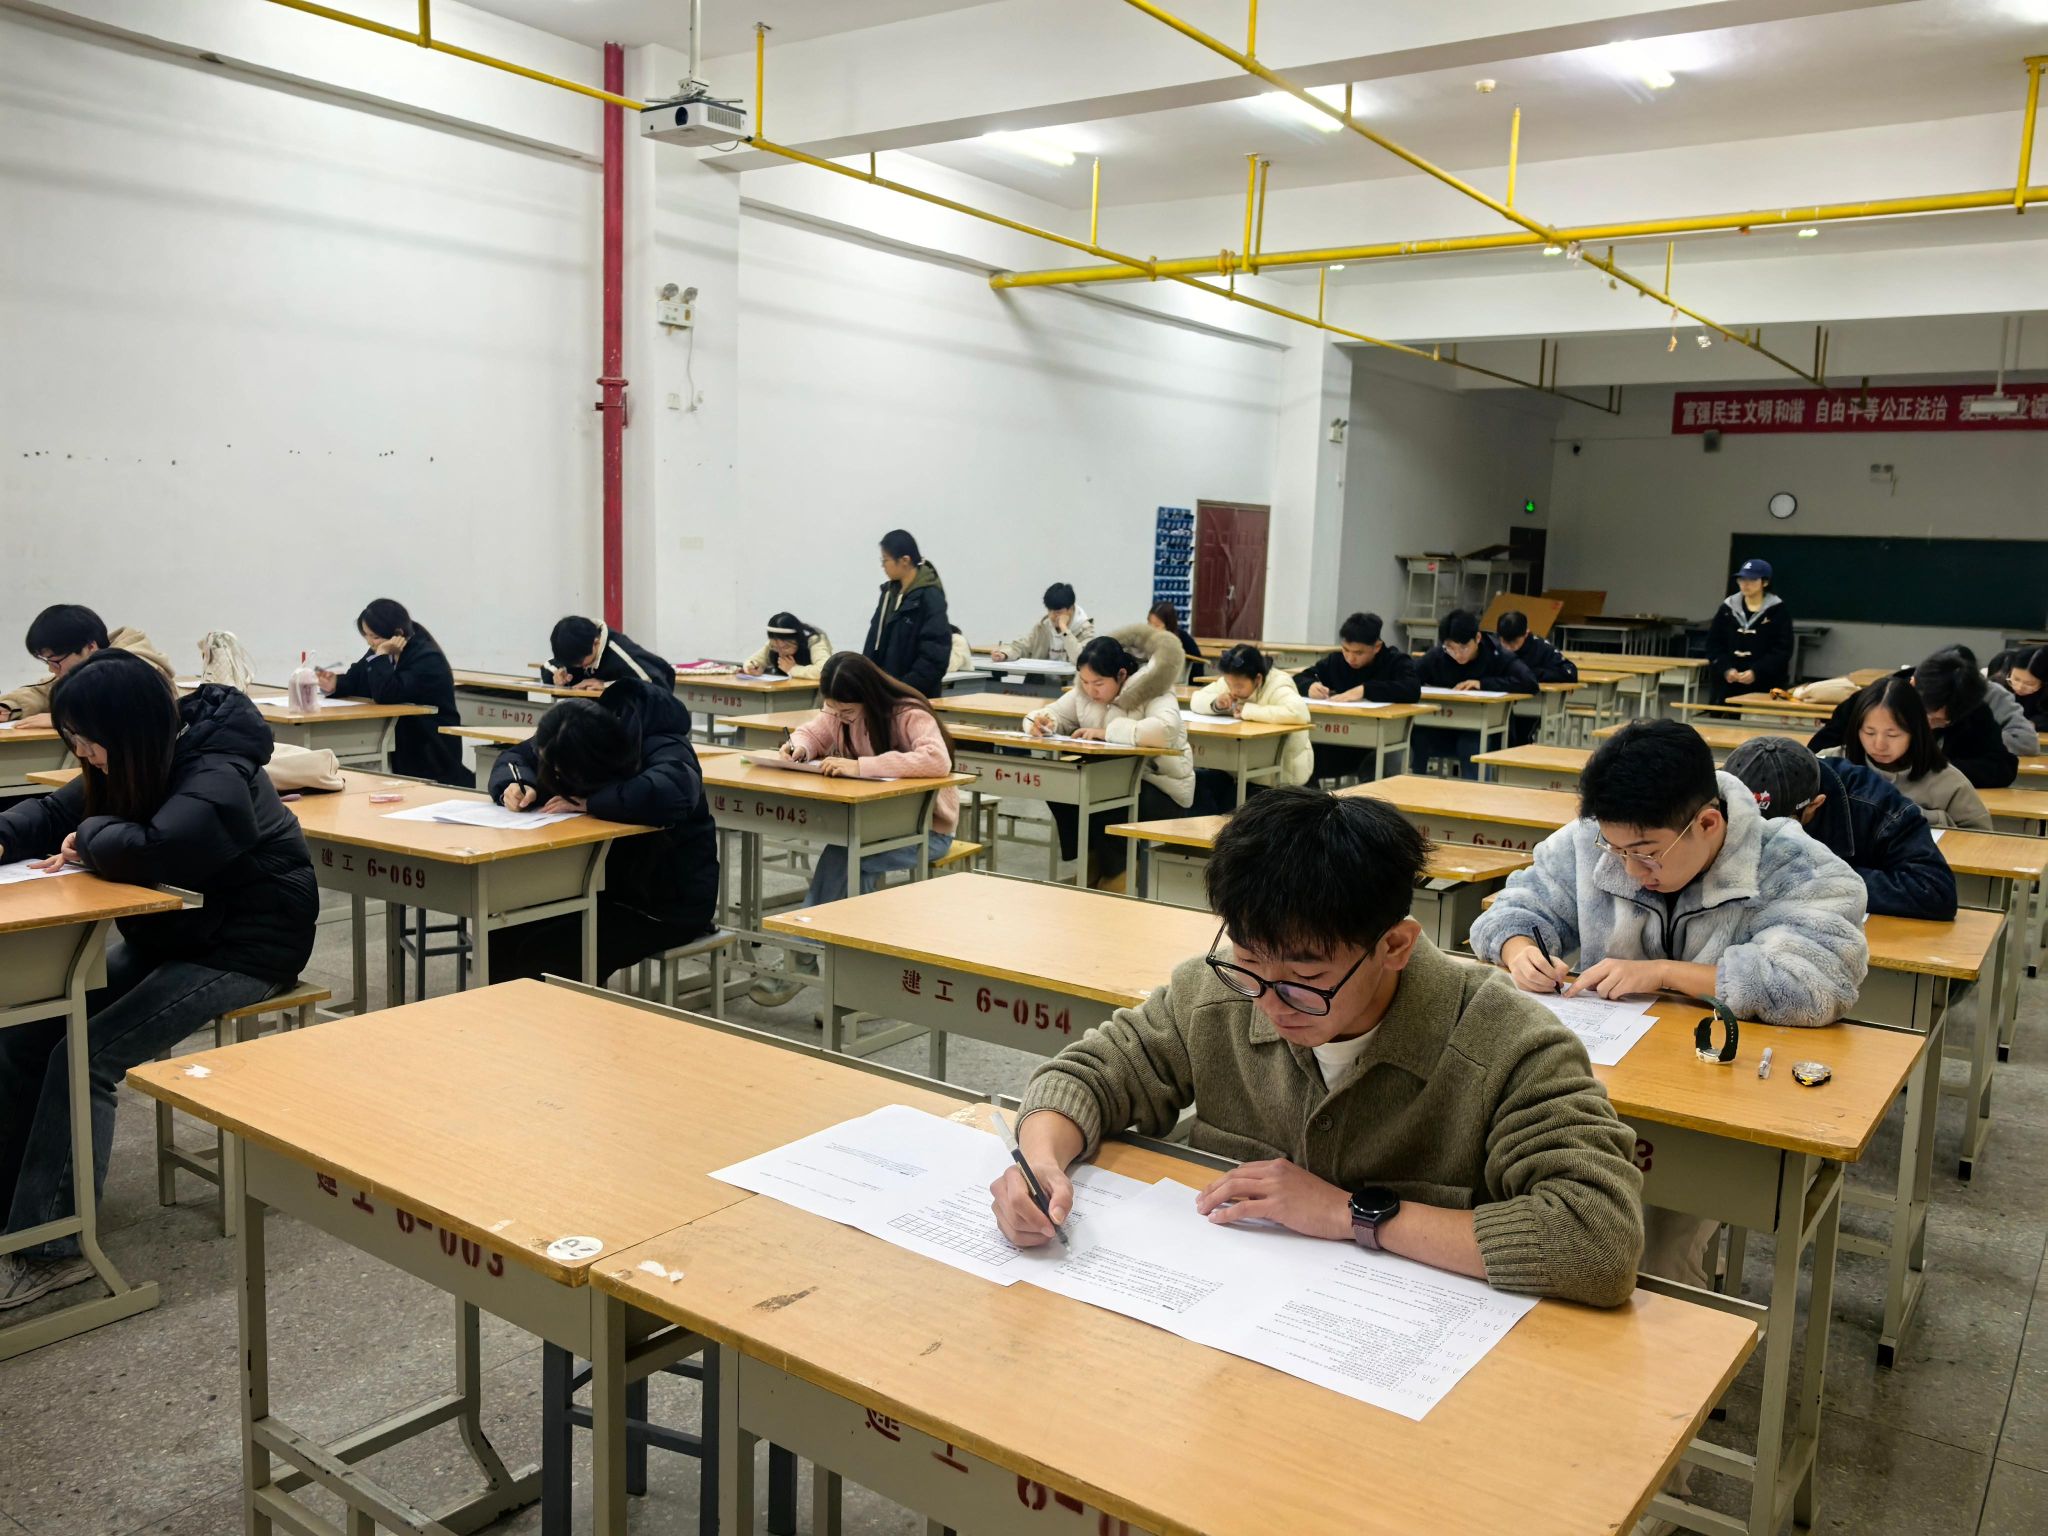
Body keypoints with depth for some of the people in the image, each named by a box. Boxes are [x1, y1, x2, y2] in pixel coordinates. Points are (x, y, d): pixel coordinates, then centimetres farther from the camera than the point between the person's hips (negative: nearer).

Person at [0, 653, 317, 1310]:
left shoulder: (219, 777, -25)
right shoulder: (140, 764, 2)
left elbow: (151, 850, -41)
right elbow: (53, 813, 11)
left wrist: (93, 836, -20)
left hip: (242, 950, -9)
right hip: (167, 936, 9)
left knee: (86, 1057, -20)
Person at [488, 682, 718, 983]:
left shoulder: (664, 749, -25)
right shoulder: (574, 739, -4)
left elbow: (666, 795, -46)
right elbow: (516, 756, 9)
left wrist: (586, 802, -32)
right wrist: (515, 786, -14)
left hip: (669, 902, -7)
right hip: (609, 885, 7)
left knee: (544, 955, -22)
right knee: (502, 938, -9)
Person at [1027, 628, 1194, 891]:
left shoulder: (1152, 691, -18)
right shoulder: (1084, 691, 2)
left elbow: (1164, 729, -38)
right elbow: (1054, 714, 9)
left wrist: (1106, 732, -34)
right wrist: (1041, 723, -17)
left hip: (1162, 788, -6)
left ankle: (1116, 878, -6)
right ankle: (1090, 865, 0)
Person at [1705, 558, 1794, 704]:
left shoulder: (1778, 611, -1)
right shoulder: (1727, 609, 8)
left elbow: (1783, 650, -6)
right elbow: (1713, 644, 7)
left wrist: (1756, 672, -17)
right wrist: (1726, 669, -10)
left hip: (1764, 686, -3)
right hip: (1727, 683, 3)